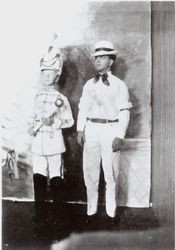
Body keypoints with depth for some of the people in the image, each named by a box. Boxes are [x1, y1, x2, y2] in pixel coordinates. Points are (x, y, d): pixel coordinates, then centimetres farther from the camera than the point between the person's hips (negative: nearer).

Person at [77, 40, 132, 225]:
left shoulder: (119, 85, 1)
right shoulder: (89, 84, 12)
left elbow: (124, 112, -4)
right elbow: (82, 108, 10)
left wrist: (120, 136, -12)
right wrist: (80, 130, -1)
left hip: (111, 130, -3)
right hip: (91, 129, 4)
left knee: (111, 174, 5)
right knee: (90, 172, 9)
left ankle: (111, 212, 20)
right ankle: (91, 210, 23)